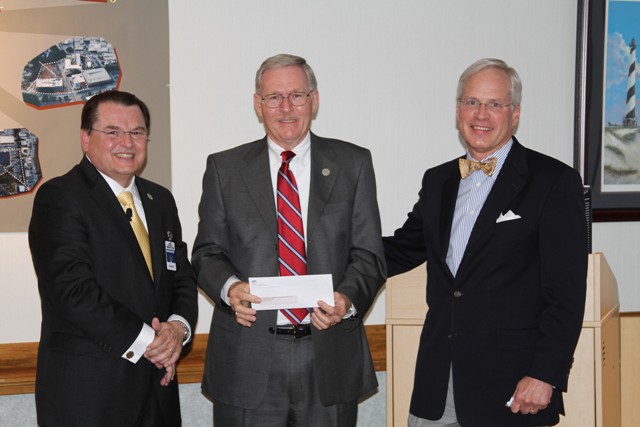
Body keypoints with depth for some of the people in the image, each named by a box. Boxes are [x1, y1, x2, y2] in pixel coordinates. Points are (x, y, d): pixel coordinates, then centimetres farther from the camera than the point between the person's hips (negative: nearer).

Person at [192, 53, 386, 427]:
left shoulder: (353, 164, 6)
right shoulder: (224, 168, 7)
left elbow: (368, 253, 4)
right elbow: (207, 252, 8)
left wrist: (347, 298, -16)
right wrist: (229, 287, -13)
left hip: (330, 356, 1)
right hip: (248, 359, 0)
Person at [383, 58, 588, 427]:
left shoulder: (556, 181, -5)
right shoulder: (438, 181, 13)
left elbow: (567, 293, -9)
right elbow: (402, 250, 20)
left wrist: (545, 376, -15)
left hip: (511, 384, -5)